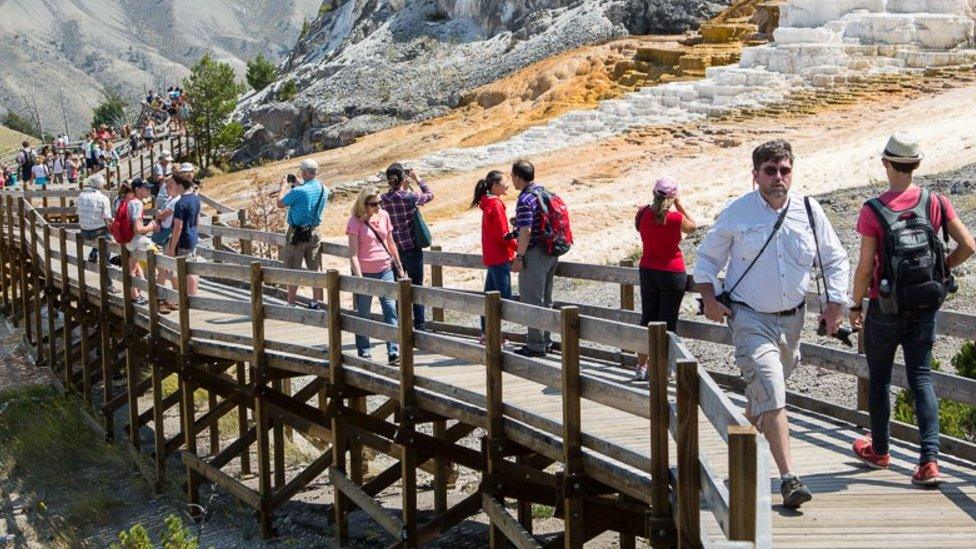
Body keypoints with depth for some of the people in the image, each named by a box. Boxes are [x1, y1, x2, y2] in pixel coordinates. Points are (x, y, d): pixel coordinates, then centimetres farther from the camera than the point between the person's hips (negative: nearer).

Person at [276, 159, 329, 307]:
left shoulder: (299, 191, -21)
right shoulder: (324, 190, 0)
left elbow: (280, 203, -8)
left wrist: (284, 186, 6)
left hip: (297, 233, -6)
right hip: (314, 232, 6)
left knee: (293, 270, 3)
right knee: (315, 269, 11)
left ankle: (291, 303, 7)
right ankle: (316, 301, 16)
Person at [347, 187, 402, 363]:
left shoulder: (384, 215, 5)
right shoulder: (356, 221, -9)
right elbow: (353, 253, -13)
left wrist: (399, 267, 17)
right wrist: (359, 278, -20)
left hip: (385, 270, 4)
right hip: (365, 272, -3)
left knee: (390, 309, -7)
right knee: (363, 314, 6)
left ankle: (393, 352, -8)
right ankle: (363, 353, 18)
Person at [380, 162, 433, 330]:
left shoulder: (383, 199, -3)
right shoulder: (409, 196, -14)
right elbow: (429, 195, 4)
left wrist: (406, 187, 17)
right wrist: (417, 179, 15)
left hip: (394, 250, 4)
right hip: (412, 248, -4)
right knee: (417, 287, 6)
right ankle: (419, 327, 7)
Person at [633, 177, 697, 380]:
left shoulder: (643, 214, -7)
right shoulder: (675, 218, -17)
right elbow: (692, 226, 2)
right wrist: (678, 205, 2)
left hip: (647, 271, 4)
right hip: (672, 273, -4)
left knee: (647, 318, 16)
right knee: (667, 322, 5)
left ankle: (641, 366, 20)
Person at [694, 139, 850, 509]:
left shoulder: (809, 212, 0)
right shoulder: (737, 214, -7)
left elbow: (835, 260, 11)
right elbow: (707, 258, 5)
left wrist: (835, 305, 2)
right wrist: (709, 299, -8)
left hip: (791, 318, 4)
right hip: (750, 318, -4)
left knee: (765, 392, 19)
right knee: (771, 395, -17)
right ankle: (788, 479, -19)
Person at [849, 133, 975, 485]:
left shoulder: (873, 211, -15)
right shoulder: (936, 203, -5)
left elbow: (865, 268, -13)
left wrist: (855, 306, 1)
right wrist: (941, 271, 11)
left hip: (885, 310, -3)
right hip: (925, 310, 3)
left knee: (879, 379, 15)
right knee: (921, 379, 7)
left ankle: (878, 450, 31)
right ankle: (929, 460, -6)